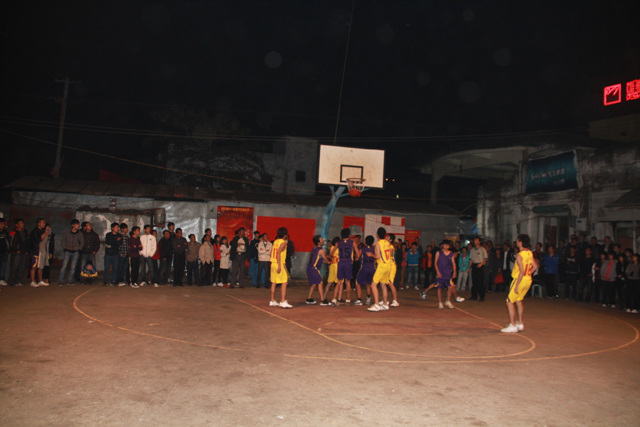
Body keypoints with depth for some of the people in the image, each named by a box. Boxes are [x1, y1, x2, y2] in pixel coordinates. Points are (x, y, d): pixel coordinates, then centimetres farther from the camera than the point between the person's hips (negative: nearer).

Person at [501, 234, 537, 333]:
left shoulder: (519, 255, -20)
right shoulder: (530, 253, 5)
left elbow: (522, 271, -23)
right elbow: (535, 266, 13)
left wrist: (517, 286, -19)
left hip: (520, 280, -8)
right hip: (528, 280, 8)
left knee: (510, 302, 0)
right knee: (519, 301, 22)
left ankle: (512, 326, 1)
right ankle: (520, 323, 27)